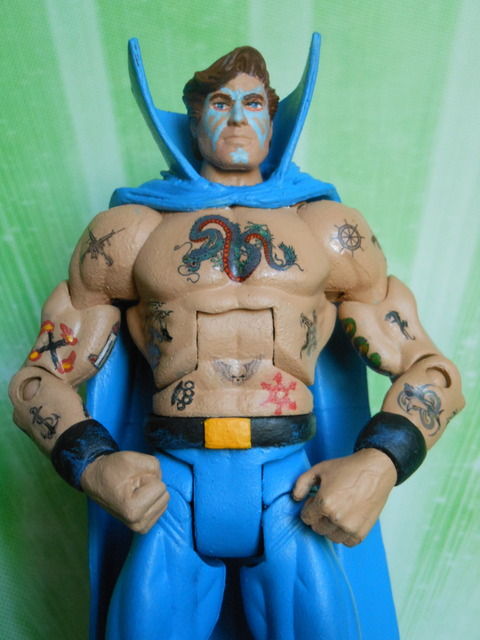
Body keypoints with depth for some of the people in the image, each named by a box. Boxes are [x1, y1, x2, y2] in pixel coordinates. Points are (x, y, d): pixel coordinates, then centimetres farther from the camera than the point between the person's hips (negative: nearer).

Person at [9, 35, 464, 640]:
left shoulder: (330, 229, 10)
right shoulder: (128, 230, 9)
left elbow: (431, 369, 10)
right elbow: (39, 377, 11)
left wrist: (379, 462, -9)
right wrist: (92, 462, -8)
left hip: (291, 485, 1)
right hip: (170, 486, 1)